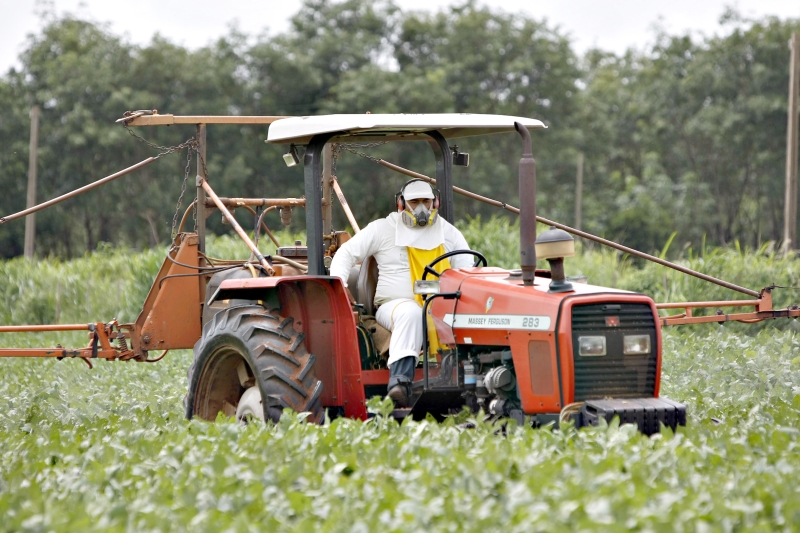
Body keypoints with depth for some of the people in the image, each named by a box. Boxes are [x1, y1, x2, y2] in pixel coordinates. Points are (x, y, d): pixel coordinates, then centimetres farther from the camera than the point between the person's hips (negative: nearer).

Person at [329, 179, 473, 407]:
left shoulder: (448, 232, 16)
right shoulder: (383, 229, 10)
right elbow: (346, 254, 12)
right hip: (395, 303, -2)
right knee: (410, 313, -40)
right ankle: (400, 381, -53)